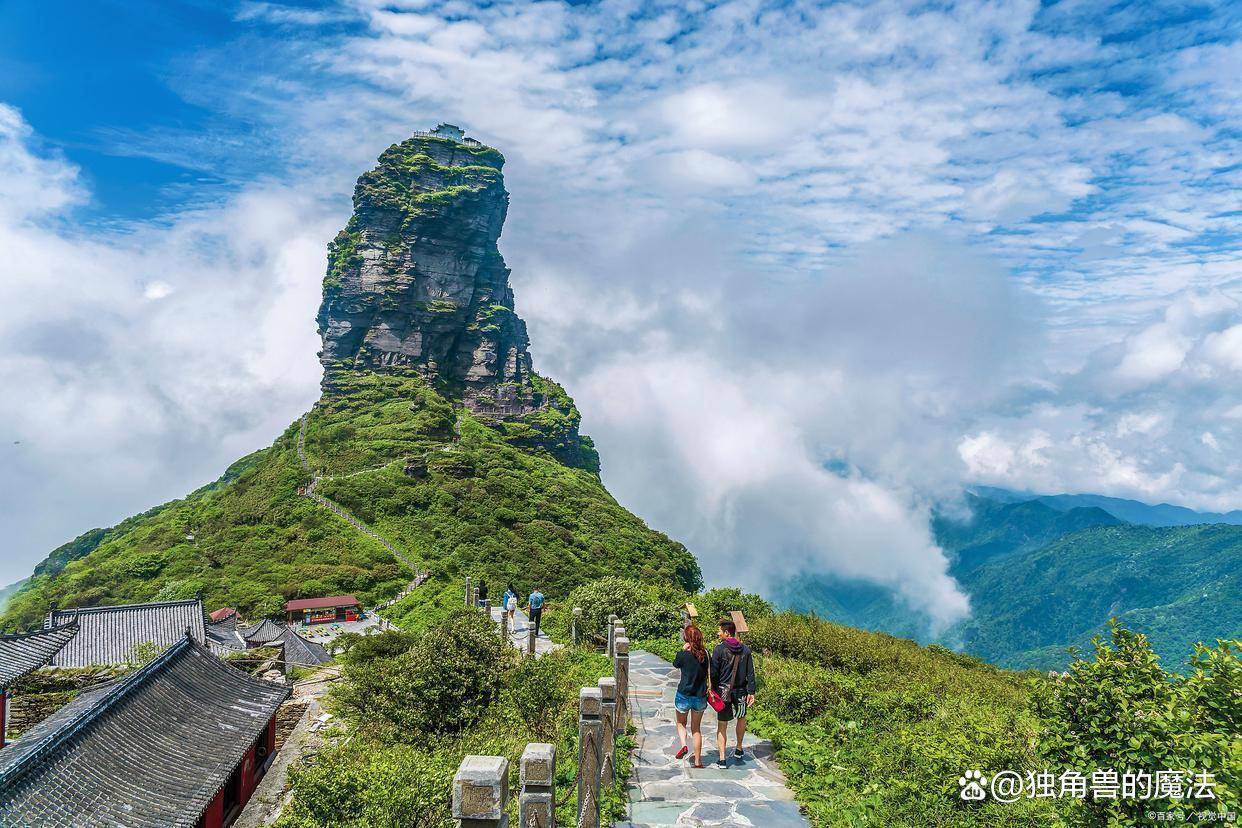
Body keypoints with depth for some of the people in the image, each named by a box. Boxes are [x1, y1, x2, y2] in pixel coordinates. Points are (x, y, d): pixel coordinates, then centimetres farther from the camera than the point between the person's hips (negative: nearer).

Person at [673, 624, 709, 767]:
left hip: (684, 695, -3)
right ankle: (697, 760, 20)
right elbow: (708, 673, 3)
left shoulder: (683, 655, -16)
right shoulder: (705, 654, -7)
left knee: (680, 723, 22)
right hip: (700, 696, 3)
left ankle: (684, 745, -2)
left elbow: (675, 664, 3)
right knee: (696, 728, 18)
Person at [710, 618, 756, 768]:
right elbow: (750, 673, 0)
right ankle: (739, 750, 39)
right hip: (741, 691, 3)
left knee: (722, 725, 5)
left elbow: (713, 673, -11)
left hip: (723, 692, -3)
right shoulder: (745, 650, 0)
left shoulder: (719, 649, -12)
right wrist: (751, 692, 4)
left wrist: (713, 689, 3)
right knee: (741, 718, 27)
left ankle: (722, 759, 3)